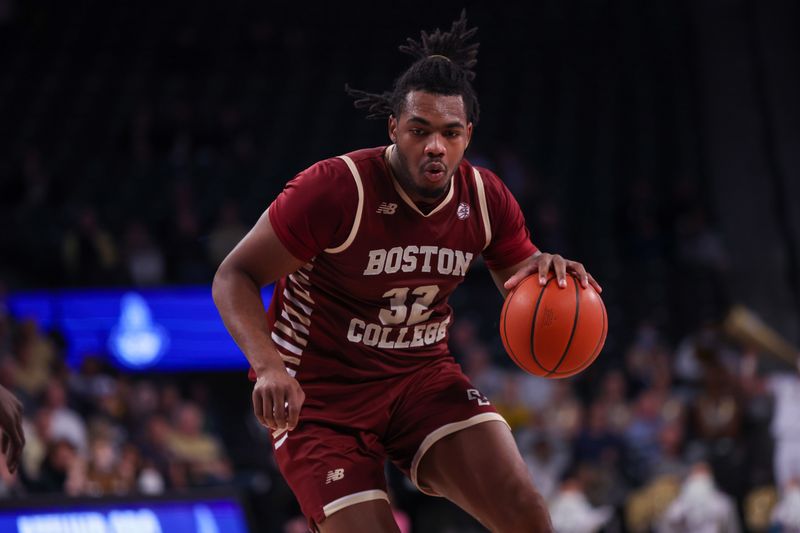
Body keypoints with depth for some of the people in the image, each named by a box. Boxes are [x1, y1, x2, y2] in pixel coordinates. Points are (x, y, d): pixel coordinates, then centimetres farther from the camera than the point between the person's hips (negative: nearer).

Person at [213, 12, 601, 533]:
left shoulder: (486, 199, -5)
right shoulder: (337, 189, -21)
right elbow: (234, 277, -15)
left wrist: (545, 272, -15)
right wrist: (269, 366, -32)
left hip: (422, 373, 4)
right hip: (321, 392, -4)